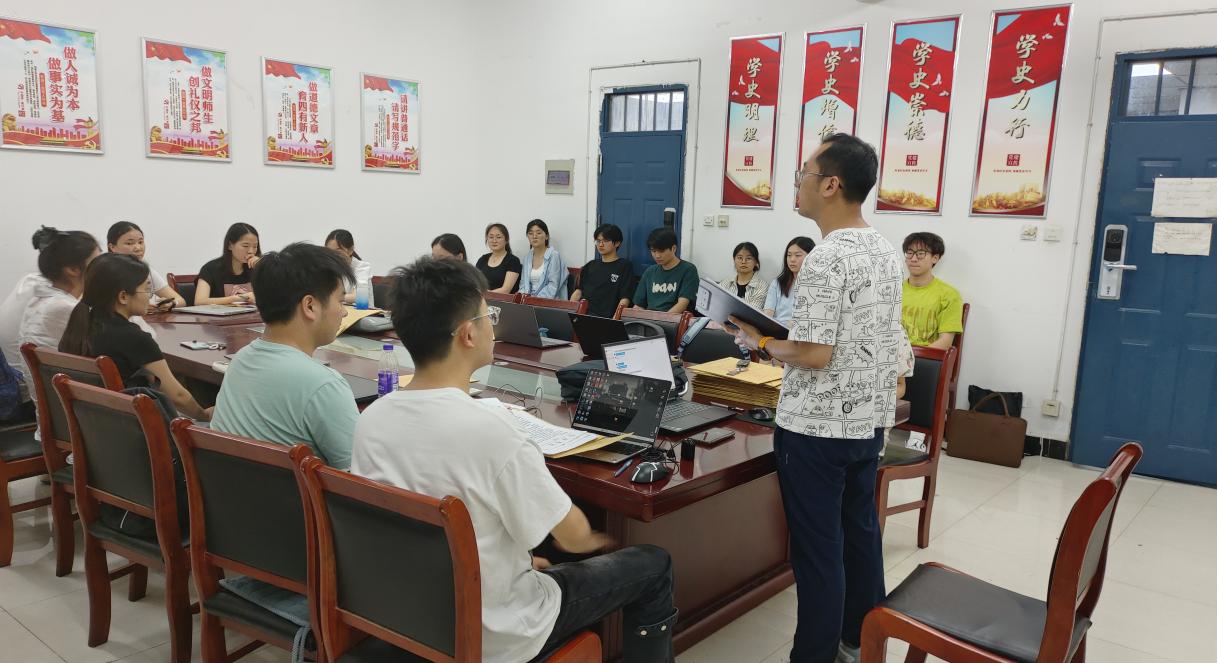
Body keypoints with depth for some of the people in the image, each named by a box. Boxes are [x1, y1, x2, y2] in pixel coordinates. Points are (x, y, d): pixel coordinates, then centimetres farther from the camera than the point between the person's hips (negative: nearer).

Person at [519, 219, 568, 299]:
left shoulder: (554, 256, -3)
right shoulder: (527, 257, 14)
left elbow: (553, 285, -11)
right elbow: (524, 284, 13)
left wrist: (537, 298, -22)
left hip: (548, 300, -4)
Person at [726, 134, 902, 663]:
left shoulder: (825, 260, -22)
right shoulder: (886, 251, 6)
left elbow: (815, 355, -25)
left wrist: (762, 344, -8)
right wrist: (784, 333, 14)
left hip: (817, 427, -9)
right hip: (870, 420, 9)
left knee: (818, 546, 3)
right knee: (860, 529, 19)